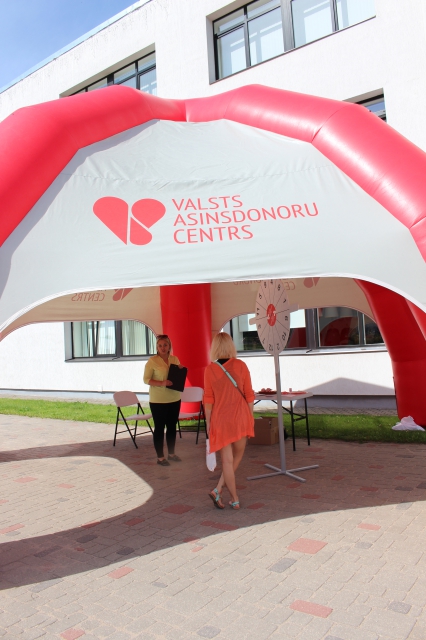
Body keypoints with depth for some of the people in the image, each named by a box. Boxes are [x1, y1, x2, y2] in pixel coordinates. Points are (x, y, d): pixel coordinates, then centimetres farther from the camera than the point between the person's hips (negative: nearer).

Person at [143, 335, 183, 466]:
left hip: (174, 399, 5)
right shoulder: (152, 361, -9)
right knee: (159, 428, 3)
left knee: (172, 426, 14)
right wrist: (162, 383, -24)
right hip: (158, 400, -5)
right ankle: (160, 457, 14)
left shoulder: (175, 359, 7)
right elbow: (146, 379, -11)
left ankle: (171, 453, 29)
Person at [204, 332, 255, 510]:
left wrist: (208, 422, 6)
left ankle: (235, 500, 17)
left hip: (220, 419, 0)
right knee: (237, 455, 18)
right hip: (240, 417, 0)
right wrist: (250, 417, 10)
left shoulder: (210, 369, -5)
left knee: (228, 460, 10)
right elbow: (249, 394, -1)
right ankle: (218, 490, 16)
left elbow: (208, 399, -3)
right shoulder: (240, 365, -4)